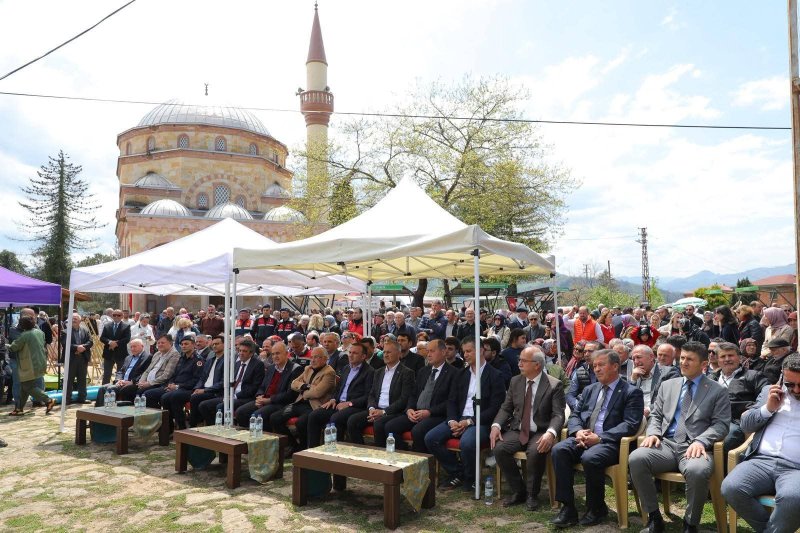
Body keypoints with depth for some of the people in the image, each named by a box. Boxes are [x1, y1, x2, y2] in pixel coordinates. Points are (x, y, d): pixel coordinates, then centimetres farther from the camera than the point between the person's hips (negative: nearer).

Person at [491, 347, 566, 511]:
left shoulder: (554, 385, -5)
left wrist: (550, 433, -33)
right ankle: (518, 491, -1)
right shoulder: (515, 381, 8)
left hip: (540, 433, -4)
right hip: (517, 431, 4)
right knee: (499, 448, -23)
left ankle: (532, 494, -7)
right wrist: (496, 425, -10)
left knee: (535, 452, -35)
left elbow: (558, 415, -12)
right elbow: (506, 408, 9)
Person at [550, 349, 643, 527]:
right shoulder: (590, 389, 21)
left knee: (590, 458, -35)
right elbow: (574, 415, 17)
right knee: (559, 450, -23)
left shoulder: (632, 392, 1)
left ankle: (596, 509, -9)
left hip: (610, 443, -5)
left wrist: (600, 438, -20)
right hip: (584, 438, 6)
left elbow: (630, 425, -11)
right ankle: (568, 508, -17)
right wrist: (578, 431, -8)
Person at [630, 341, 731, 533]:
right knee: (636, 458, -26)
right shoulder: (667, 385, 19)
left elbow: (721, 424, -1)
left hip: (694, 447, -3)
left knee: (697, 471, -38)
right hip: (666, 444, 3)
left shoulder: (718, 391, 8)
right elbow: (656, 415, 19)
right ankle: (654, 517, -9)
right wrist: (653, 433, -3)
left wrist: (700, 441, -19)